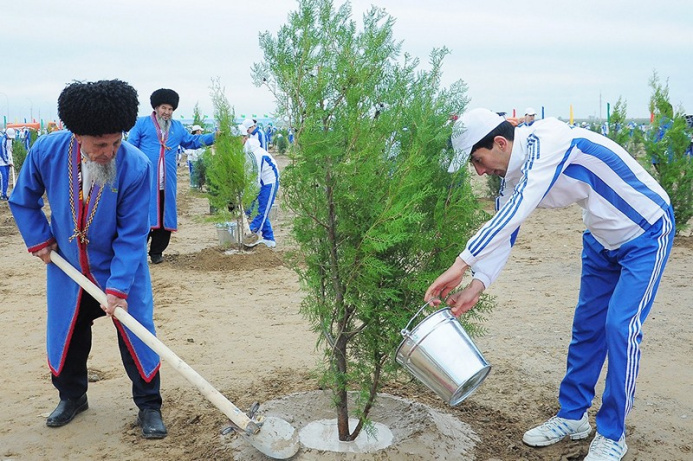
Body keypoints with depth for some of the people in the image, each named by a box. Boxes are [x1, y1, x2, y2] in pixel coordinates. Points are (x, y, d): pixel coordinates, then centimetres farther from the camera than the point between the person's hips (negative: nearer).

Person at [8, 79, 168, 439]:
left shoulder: (136, 166, -28)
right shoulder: (46, 151, -20)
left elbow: (132, 236, -23)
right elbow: (23, 201, 1)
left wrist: (118, 288, -25)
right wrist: (39, 240, -5)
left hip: (121, 268, -3)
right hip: (67, 266, 3)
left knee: (137, 335, 0)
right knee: (66, 334, 17)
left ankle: (149, 406, 19)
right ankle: (72, 397, 40)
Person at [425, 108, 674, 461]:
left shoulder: (546, 141, -32)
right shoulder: (514, 175, -6)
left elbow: (515, 212, -41)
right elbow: (502, 232, -4)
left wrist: (460, 265, -42)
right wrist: (477, 285, -20)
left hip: (646, 233, -8)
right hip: (602, 240, 8)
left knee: (620, 326, -11)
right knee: (587, 324, 10)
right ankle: (572, 417, 24)